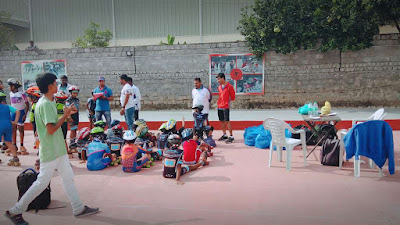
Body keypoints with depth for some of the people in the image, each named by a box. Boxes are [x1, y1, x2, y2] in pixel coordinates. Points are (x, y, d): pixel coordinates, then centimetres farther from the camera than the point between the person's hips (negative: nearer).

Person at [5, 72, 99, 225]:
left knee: (68, 177, 12)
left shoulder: (48, 102, 10)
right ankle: (15, 211, 15)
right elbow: (51, 129, -25)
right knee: (42, 182, 0)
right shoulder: (45, 105, -21)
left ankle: (79, 208, 20)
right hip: (50, 152, -10)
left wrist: (65, 114, 8)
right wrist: (65, 115, -17)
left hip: (58, 149, 10)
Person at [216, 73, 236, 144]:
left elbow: (232, 97, -5)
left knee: (227, 121, -8)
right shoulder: (219, 87, 12)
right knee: (222, 121, 11)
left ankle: (231, 136, -1)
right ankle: (224, 135, 22)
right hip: (220, 106, 7)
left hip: (226, 107, -7)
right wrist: (219, 102, 12)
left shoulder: (229, 86, -9)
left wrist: (228, 101, 0)